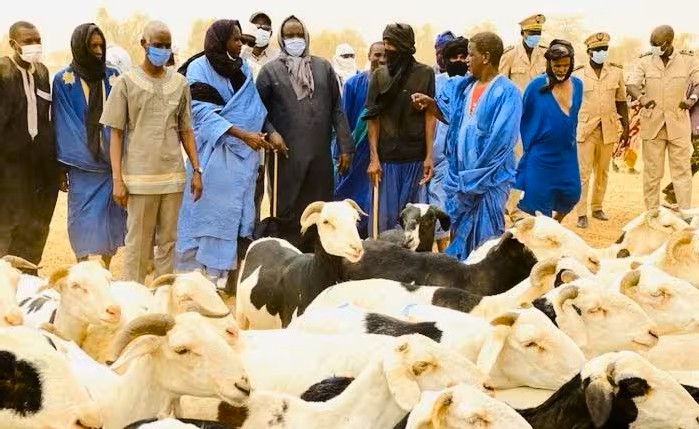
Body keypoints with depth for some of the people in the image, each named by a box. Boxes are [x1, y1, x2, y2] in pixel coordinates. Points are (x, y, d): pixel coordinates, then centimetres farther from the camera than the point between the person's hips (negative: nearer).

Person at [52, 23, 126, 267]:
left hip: (112, 161, 2)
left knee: (112, 217, 4)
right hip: (81, 164, -2)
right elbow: (62, 126, -1)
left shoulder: (113, 77, 6)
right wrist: (62, 166, -4)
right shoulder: (63, 80, 0)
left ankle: (106, 271, 15)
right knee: (84, 220, -1)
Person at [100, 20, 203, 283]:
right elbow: (116, 134, 0)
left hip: (173, 176, 3)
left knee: (168, 241, 7)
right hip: (140, 177, -3)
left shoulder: (180, 83, 9)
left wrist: (196, 170, 7)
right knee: (138, 243, 1)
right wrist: (117, 179, -7)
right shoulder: (127, 82, 0)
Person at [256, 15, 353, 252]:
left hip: (320, 155, 3)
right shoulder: (270, 70, 4)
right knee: (288, 214, 0)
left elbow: (336, 109, 10)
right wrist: (270, 132, -14)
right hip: (287, 155, -3)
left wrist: (345, 146, 5)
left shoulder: (323, 67, 11)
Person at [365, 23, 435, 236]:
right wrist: (373, 158, -4)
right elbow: (373, 118, 3)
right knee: (385, 215, -1)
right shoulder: (379, 75, 5)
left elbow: (429, 116, 2)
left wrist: (429, 156, -5)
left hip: (415, 156, 0)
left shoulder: (425, 74, 2)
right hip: (386, 156, 0)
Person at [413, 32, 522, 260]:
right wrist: (429, 103, 5)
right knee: (459, 232, 15)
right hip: (460, 174, 7)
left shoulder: (506, 93, -14)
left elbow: (500, 141, -18)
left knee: (484, 237, -2)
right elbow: (449, 115, 25)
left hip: (489, 179, -7)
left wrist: (475, 176, -16)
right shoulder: (464, 86, 8)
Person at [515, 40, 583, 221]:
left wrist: (570, 137, 15)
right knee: (540, 201, 2)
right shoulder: (536, 86, -12)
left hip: (567, 154, 4)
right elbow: (522, 117, -1)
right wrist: (529, 144, 5)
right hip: (542, 155, -4)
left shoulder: (577, 85, 0)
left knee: (571, 196, 6)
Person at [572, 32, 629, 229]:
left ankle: (597, 207, 23)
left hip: (608, 129, 3)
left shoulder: (616, 71, 4)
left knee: (603, 171, 11)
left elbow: (621, 101, 9)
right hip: (585, 129, -3)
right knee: (583, 172, -4)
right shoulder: (577, 74, -3)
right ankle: (581, 213, -2)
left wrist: (626, 127, 7)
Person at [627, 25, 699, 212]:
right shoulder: (645, 61, 0)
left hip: (678, 123, -1)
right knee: (652, 170, 5)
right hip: (652, 123, 1)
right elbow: (631, 85, -4)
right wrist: (641, 98, -26)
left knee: (682, 169, 0)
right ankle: (652, 213, 13)